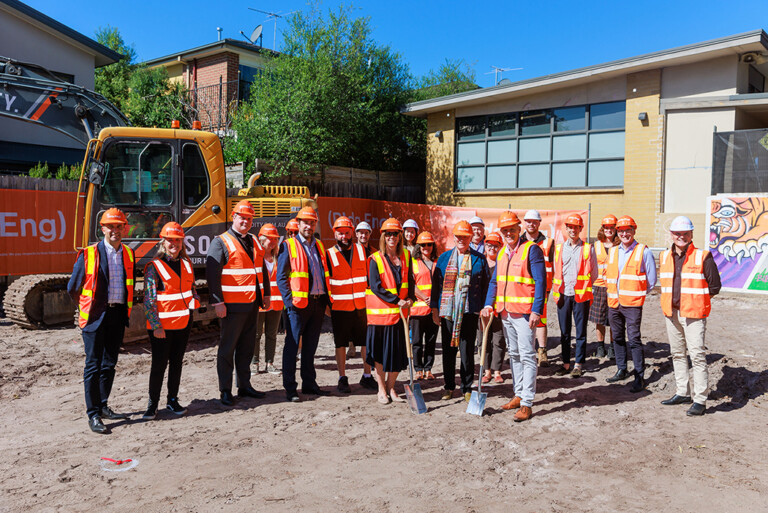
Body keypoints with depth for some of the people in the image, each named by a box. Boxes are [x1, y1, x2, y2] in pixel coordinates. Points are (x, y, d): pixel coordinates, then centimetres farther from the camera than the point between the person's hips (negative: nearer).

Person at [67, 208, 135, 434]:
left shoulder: (128, 254, 9)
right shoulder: (88, 254, -6)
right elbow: (73, 288, 3)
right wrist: (87, 308, 12)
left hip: (118, 315, 5)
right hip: (96, 316, -5)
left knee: (109, 364, 13)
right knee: (93, 365, -4)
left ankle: (103, 406, 25)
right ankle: (93, 415, 1)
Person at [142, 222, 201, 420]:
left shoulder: (186, 263, 9)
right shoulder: (154, 266, -8)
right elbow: (149, 299, -11)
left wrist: (195, 300, 0)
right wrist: (156, 326, -15)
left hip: (183, 322, 5)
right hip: (161, 325, -5)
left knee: (177, 363, 12)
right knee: (159, 364, 0)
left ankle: (173, 401, 23)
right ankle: (152, 404, 13)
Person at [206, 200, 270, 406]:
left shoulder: (254, 242, 15)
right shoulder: (221, 242, -7)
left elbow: (262, 269, 22)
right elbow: (212, 273, -13)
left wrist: (266, 294, 16)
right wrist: (217, 302, -18)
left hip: (252, 304, 7)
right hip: (232, 305, -7)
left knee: (247, 347, 14)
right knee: (227, 348, 1)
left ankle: (244, 385, 24)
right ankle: (225, 391, 9)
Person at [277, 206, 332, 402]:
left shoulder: (319, 246, 16)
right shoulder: (288, 246, -1)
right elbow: (281, 276, -6)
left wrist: (327, 299, 11)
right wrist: (289, 300, -15)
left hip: (318, 303, 6)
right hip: (298, 304, -6)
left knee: (310, 346, 13)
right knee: (292, 345, -1)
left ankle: (309, 384, 23)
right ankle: (290, 388, 5)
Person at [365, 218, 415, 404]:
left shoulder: (406, 256, 8)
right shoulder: (375, 259, -6)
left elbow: (410, 281, 13)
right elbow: (375, 286, -13)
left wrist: (410, 299, -4)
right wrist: (396, 300, -18)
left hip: (400, 312, 4)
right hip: (380, 311, -4)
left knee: (399, 352, 6)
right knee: (380, 352, 4)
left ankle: (391, 388, 21)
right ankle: (381, 389, 17)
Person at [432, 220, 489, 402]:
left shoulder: (479, 259, 5)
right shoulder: (444, 258, 9)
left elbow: (485, 286, 5)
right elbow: (436, 284, 10)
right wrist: (435, 308, 5)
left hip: (469, 312, -2)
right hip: (447, 311, 2)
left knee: (467, 351, 1)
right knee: (448, 350, 8)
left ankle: (467, 388, 14)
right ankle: (449, 386, 21)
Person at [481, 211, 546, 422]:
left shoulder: (531, 249, -9)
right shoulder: (502, 252, 13)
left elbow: (540, 282, -13)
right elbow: (495, 281, 17)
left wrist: (536, 310, -19)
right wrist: (489, 304, 3)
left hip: (523, 312, -7)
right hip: (505, 312, 8)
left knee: (527, 356, -5)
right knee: (513, 354, 15)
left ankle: (527, 404, -3)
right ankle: (519, 395, 26)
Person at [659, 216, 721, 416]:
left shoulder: (703, 256, -6)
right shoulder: (665, 257, 9)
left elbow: (714, 286, -3)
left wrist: (695, 300, -1)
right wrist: (673, 299, 10)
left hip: (694, 314, -6)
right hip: (672, 313, 6)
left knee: (697, 356, -7)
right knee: (678, 354, 14)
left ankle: (700, 400, -1)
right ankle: (682, 393, 27)